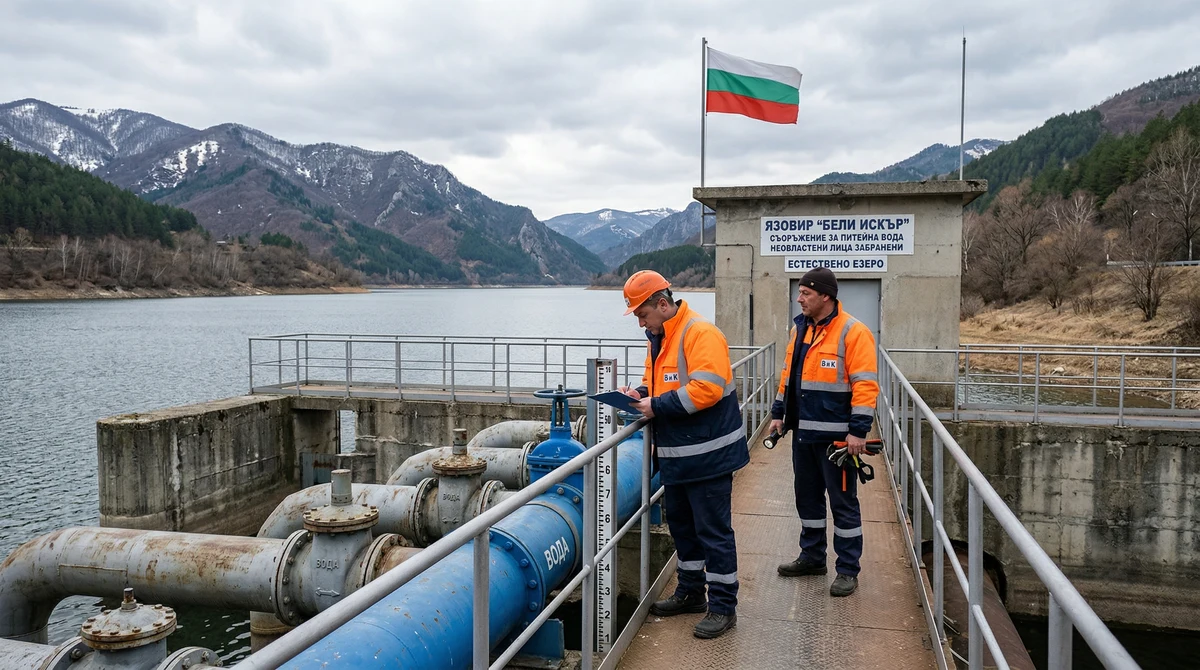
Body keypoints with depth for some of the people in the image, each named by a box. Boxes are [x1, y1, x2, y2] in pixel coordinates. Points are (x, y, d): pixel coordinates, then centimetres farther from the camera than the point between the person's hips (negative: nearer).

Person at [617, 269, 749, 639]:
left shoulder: (701, 334, -19)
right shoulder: (658, 338, 11)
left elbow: (706, 389, -28)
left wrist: (658, 406, -22)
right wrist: (641, 393, -1)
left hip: (706, 454, -10)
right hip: (675, 454, 10)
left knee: (713, 531, 0)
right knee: (681, 524, 19)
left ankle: (723, 605, 11)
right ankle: (690, 592, 34)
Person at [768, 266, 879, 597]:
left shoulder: (853, 332, -14)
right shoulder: (800, 328, 9)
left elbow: (865, 385, -17)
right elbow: (788, 374, 18)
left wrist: (858, 431, -20)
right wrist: (778, 414, 16)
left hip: (836, 434, -7)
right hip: (803, 431, 8)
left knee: (843, 501, 4)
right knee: (807, 496, 17)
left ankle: (848, 570, 15)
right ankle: (812, 557, 32)